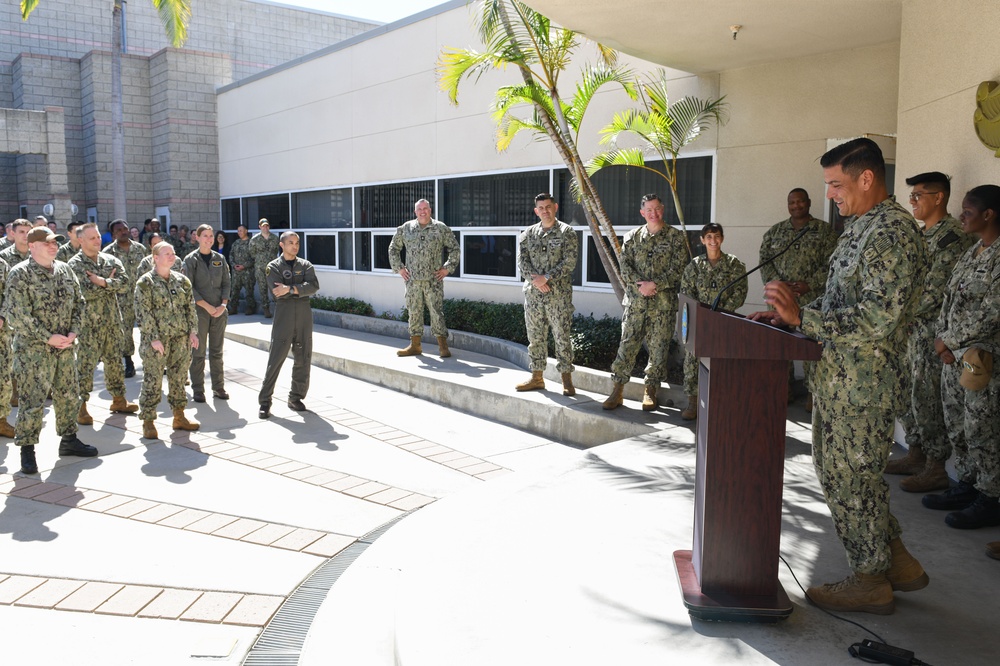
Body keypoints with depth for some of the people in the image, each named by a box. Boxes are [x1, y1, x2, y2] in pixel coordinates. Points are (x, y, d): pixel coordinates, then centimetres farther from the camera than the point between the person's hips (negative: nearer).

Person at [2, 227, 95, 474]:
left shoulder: (65, 270, 9)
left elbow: (78, 303, 12)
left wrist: (73, 332, -3)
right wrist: (49, 338, -17)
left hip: (65, 347, 6)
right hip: (33, 349, -6)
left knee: (69, 395, 14)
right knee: (32, 400, -3)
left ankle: (69, 440, 29)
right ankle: (27, 449, 9)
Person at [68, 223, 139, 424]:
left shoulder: (111, 260, 9)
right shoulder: (74, 265, -6)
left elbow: (125, 282, -5)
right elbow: (83, 292, -19)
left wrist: (103, 282, -17)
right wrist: (109, 283, -10)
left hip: (112, 321, 5)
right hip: (88, 323, -5)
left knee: (114, 361, 14)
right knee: (85, 364, -3)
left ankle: (118, 400, 26)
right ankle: (80, 406, 6)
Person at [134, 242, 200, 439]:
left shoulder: (181, 280, 10)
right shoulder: (145, 283, -5)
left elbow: (190, 307, 12)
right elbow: (143, 313, -10)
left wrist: (193, 331, 4)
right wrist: (153, 338, -15)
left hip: (181, 339, 5)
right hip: (155, 341, -5)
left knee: (179, 378, 12)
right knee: (153, 381, -1)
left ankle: (179, 417, 24)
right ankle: (148, 421, 9)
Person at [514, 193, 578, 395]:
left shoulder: (567, 232, 0)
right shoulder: (528, 233, 11)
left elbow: (569, 262, -9)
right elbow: (522, 260, 5)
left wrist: (547, 277, -15)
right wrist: (535, 279, -11)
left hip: (559, 293, -4)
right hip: (533, 293, 4)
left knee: (562, 336, -2)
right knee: (535, 336, 9)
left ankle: (566, 379, 6)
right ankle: (537, 377, 19)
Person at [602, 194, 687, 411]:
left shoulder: (675, 237, 3)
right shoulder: (632, 237, 10)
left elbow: (678, 269, -5)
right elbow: (625, 266, 4)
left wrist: (655, 285, -14)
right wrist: (640, 285, -12)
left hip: (664, 303, -1)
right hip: (635, 301, 1)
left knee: (658, 347, 3)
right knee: (627, 344, 0)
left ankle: (650, 391, 15)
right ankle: (617, 391, 5)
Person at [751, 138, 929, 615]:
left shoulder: (893, 232, -18)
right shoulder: (863, 227, 14)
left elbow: (877, 319, -27)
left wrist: (802, 316, -26)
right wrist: (785, 317, 9)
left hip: (861, 383, -10)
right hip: (839, 377, 10)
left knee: (850, 477, 3)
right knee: (837, 469, 19)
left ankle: (871, 581, 22)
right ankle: (896, 561, 33)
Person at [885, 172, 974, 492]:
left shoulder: (952, 235, -15)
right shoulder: (923, 235, 15)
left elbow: (935, 289, -21)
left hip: (935, 331, -9)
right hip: (913, 328, 9)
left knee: (928, 398, -4)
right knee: (905, 392, 14)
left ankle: (936, 469, 7)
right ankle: (916, 455, 26)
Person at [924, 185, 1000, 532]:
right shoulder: (972, 253, 13)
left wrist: (950, 341, -11)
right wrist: (944, 340, 0)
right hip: (953, 356, 9)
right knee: (957, 425, 15)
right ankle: (967, 486, 29)